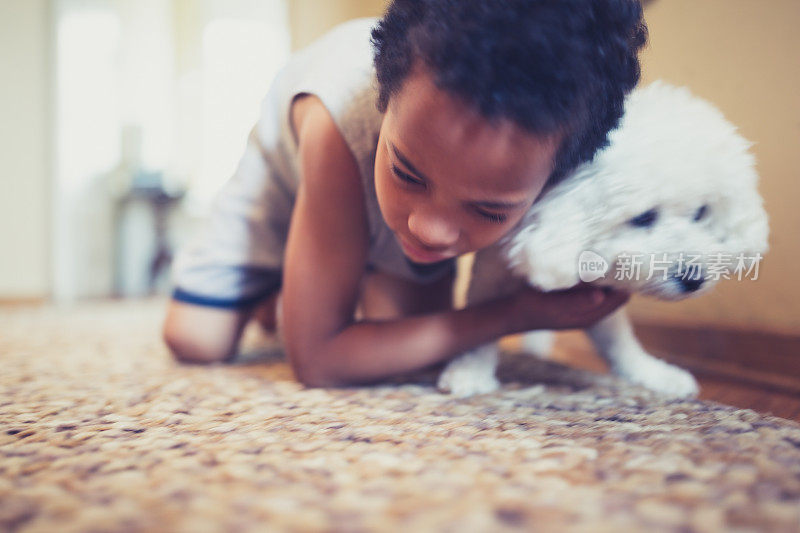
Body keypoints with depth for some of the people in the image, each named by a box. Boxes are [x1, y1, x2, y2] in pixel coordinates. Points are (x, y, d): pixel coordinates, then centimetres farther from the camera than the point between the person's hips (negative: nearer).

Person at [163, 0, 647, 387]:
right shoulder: (337, 126, -48)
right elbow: (316, 359, -40)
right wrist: (517, 316, -42)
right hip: (289, 173, -2)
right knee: (195, 340, -10)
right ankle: (275, 293, 24)